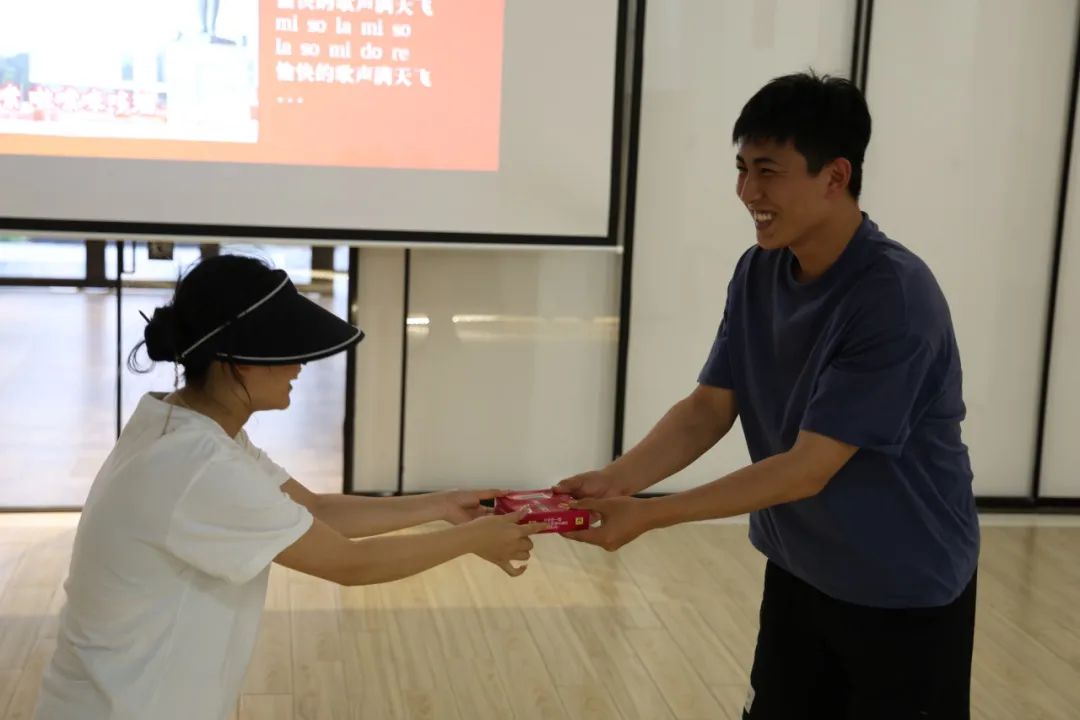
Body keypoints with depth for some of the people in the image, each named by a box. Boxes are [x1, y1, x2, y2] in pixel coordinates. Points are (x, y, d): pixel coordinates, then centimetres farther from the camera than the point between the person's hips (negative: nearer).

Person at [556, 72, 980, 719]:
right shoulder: (758, 273, -4)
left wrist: (649, 515, -29)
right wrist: (617, 480, -19)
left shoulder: (895, 297, -26)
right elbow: (709, 407, -2)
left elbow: (808, 467, -27)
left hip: (905, 594, -6)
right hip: (797, 572, 6)